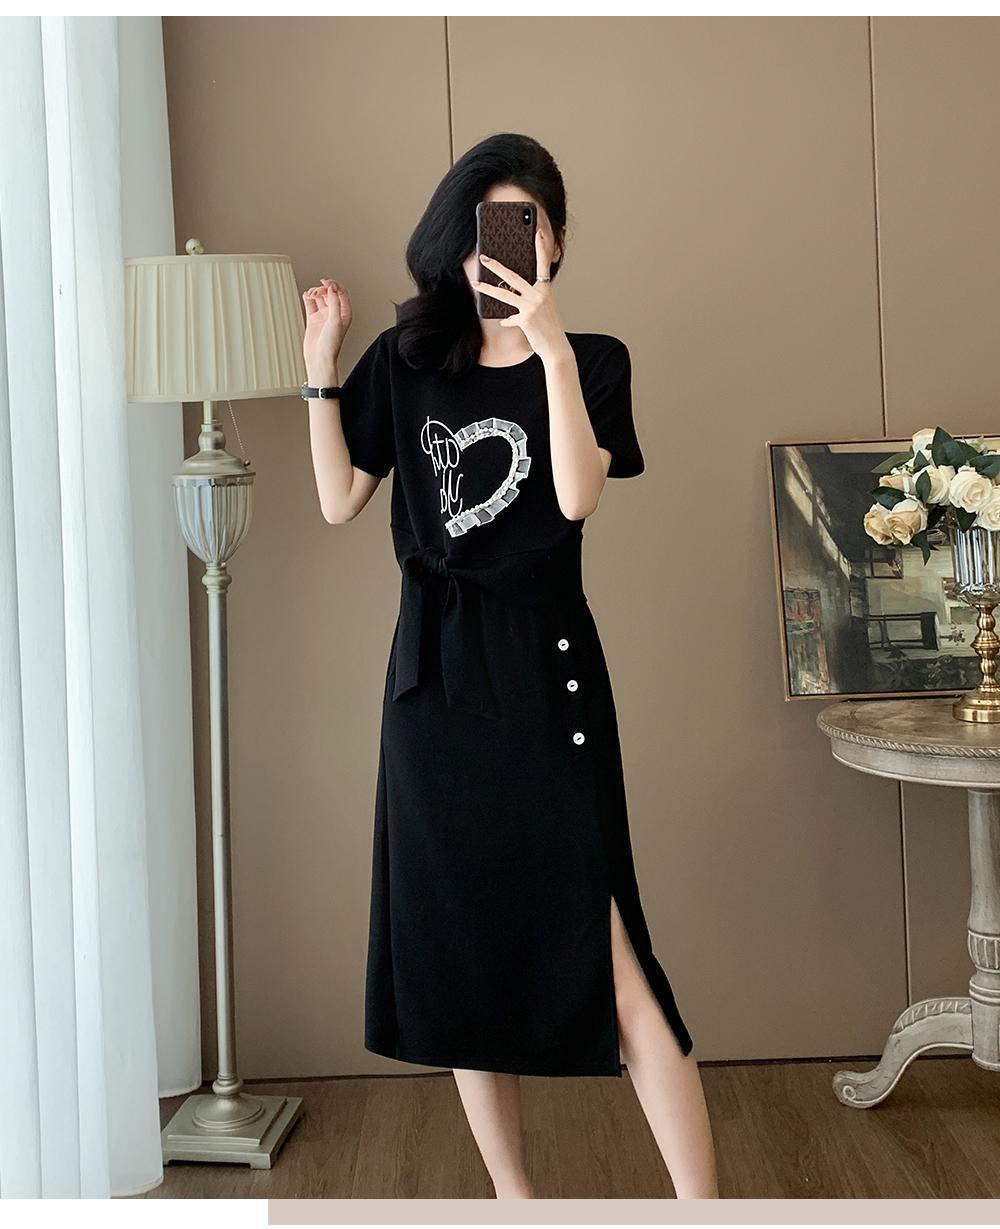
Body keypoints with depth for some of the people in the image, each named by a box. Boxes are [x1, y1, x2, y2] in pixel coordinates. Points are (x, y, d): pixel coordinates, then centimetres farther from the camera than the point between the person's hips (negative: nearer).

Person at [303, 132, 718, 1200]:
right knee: (457, 943, 8)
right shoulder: (405, 360, 10)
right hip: (432, 671, 4)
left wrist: (551, 346, -21)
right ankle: (512, 1196, 22)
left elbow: (577, 496, -15)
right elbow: (339, 502, 8)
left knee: (602, 948, -11)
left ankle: (701, 1206, -6)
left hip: (544, 670, -3)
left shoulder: (590, 361, 2)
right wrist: (321, 367, 2)